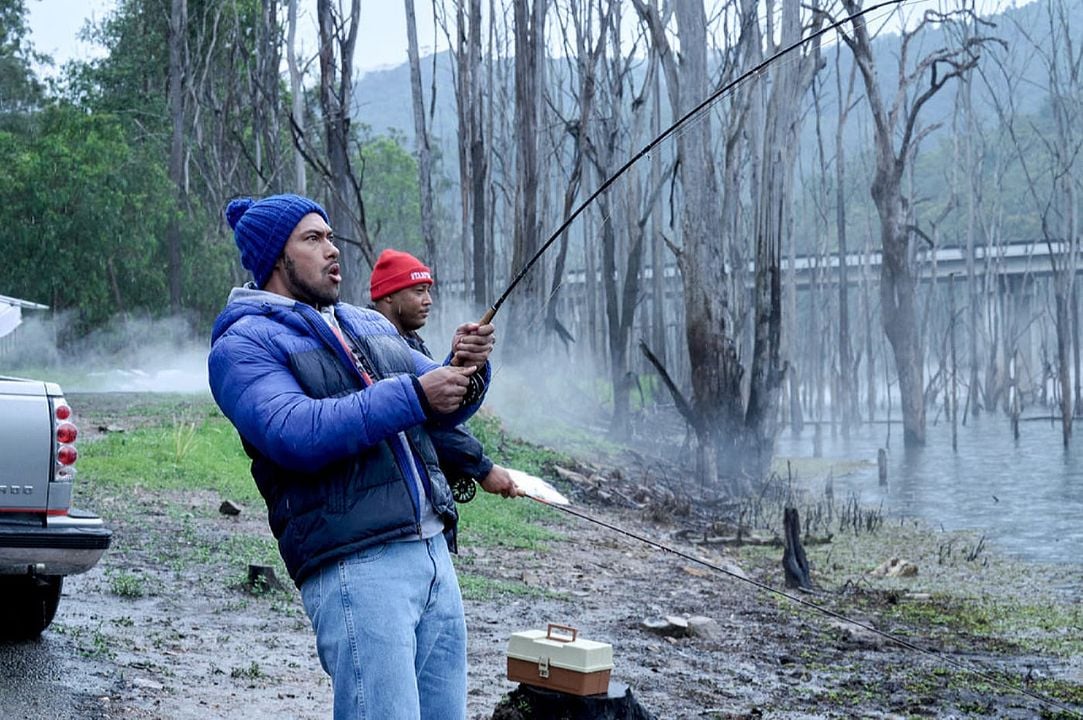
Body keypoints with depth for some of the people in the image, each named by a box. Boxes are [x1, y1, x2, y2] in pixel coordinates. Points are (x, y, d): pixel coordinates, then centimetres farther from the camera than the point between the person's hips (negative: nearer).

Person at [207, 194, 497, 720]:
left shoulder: (370, 323, 23)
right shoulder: (242, 344, -1)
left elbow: (444, 410, 19)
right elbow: (294, 433, -17)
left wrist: (465, 366, -4)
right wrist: (412, 395, -19)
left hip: (434, 552, 7)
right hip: (355, 565, -7)